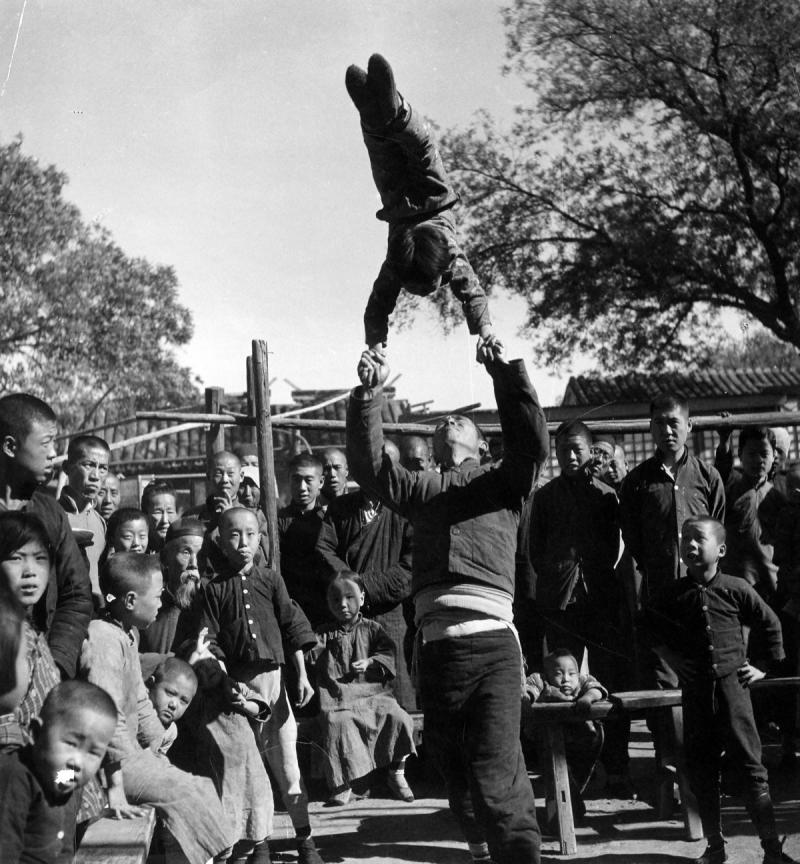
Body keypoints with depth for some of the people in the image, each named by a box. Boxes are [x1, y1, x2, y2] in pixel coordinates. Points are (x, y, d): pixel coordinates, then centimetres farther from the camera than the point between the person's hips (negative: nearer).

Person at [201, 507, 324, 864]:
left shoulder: (271, 580, 4)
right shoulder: (214, 588, 0)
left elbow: (293, 628, 3)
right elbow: (211, 644, -2)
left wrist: (302, 675, -2)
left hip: (272, 676, 1)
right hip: (235, 683, -1)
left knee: (287, 760, 3)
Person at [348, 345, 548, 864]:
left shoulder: (503, 482, 16)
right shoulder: (421, 489, 23)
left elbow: (534, 442, -2)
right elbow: (368, 465, 10)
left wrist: (505, 370, -9)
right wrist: (369, 394, 0)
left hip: (491, 639, -4)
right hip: (435, 643, 4)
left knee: (495, 776, -14)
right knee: (455, 772, 14)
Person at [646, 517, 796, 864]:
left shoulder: (736, 589, -3)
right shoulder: (671, 594, 1)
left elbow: (771, 625, 10)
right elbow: (651, 630, 18)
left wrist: (768, 666, 8)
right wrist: (670, 656, 8)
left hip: (732, 684, -2)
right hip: (695, 690, 2)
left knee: (751, 766, -1)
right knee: (701, 771, 6)